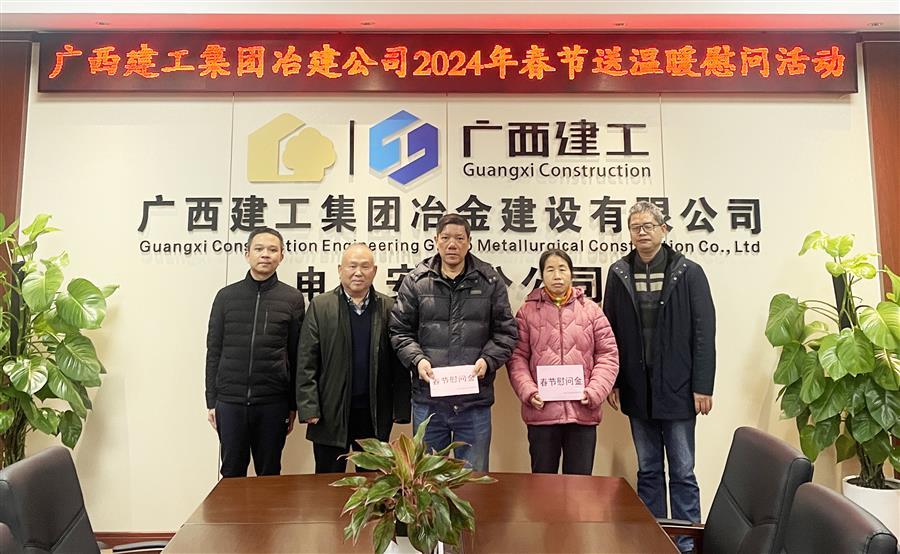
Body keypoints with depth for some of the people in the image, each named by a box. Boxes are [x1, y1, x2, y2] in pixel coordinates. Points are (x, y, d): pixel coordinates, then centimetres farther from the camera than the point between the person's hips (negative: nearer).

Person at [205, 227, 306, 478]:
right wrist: (211, 401, 4)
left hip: (273, 402, -1)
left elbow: (296, 356, 2)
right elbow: (214, 352, 6)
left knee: (269, 473, 11)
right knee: (232, 473, 11)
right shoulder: (226, 296, 4)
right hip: (230, 400, 1)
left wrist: (293, 405, 2)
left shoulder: (292, 299, 1)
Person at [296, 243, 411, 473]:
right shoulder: (320, 306, -1)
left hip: (375, 413, 1)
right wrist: (309, 408, -9)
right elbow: (306, 363, -3)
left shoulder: (389, 308, 2)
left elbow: (399, 362, 2)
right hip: (331, 413, -1)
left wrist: (401, 409, -1)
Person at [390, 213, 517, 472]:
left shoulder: (490, 281, 2)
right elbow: (399, 330, 4)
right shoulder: (415, 281, 2)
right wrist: (417, 359, -12)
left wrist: (488, 360, -12)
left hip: (475, 401, 0)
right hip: (428, 399, 0)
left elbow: (505, 331, 4)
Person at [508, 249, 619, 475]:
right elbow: (517, 357, 2)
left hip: (582, 411, 1)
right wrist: (528, 391, -12)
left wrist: (594, 392, -8)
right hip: (541, 411, 0)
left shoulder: (591, 310, 5)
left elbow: (608, 354, 4)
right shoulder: (528, 311, 3)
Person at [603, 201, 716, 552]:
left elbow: (703, 333, -5)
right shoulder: (618, 274, 4)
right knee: (648, 471, 14)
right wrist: (612, 382, 2)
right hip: (637, 391, 3)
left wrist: (702, 386, -9)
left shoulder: (688, 272, -3)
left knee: (683, 472, 6)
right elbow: (609, 332, 5)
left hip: (677, 389, -3)